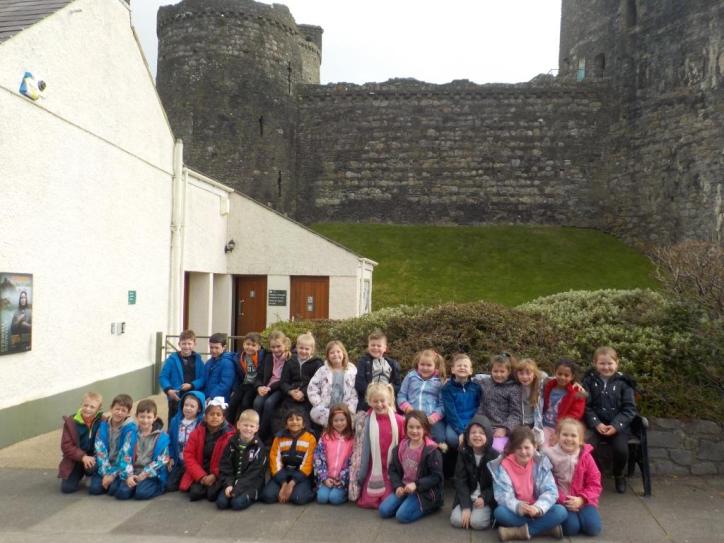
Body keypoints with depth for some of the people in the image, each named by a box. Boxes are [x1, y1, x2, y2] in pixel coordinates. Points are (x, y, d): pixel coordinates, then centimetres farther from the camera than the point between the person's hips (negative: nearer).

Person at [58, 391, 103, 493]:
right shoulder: (71, 422, -8)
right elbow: (66, 446, -11)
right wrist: (83, 457, -24)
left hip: (93, 457, -1)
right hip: (76, 459, 1)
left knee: (92, 467, -34)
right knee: (67, 488, -11)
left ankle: (91, 477, 3)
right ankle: (80, 474, 22)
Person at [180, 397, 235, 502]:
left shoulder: (230, 435, -9)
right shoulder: (197, 432, -1)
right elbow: (188, 455, -4)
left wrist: (214, 476, -18)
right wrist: (201, 476, -14)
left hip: (218, 475, -2)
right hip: (199, 474, 2)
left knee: (212, 494, -24)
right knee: (195, 493, -20)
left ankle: (215, 486, 7)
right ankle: (202, 485, 9)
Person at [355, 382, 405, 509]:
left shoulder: (398, 421, -10)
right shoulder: (368, 420, -8)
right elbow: (364, 446, -4)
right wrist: (361, 473, -1)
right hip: (374, 469, 1)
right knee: (367, 502, 1)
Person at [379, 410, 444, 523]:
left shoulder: (432, 451, -16)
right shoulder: (401, 447, 1)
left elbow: (436, 477, -14)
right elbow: (393, 470, 9)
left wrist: (416, 485, -22)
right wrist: (398, 486, -8)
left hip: (425, 491, -5)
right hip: (404, 488, 6)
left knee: (402, 516, -22)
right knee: (384, 511, -10)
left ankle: (429, 506, 3)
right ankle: (409, 502, 11)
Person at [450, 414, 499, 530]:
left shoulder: (494, 456, -9)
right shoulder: (463, 453, -3)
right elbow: (460, 481, -6)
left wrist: (484, 498, -20)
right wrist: (466, 506, -16)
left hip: (486, 499, -2)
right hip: (467, 497, 2)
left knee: (477, 522, -25)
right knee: (456, 520, -19)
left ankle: (488, 512, 6)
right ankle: (468, 509, 11)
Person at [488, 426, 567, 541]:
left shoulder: (541, 463, -4)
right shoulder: (504, 465, -8)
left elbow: (550, 491, -13)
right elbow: (503, 494, -16)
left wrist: (538, 508, -32)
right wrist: (517, 507, -37)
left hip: (537, 511, 1)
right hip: (515, 512, -1)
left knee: (560, 511, -25)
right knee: (499, 512, -31)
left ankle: (519, 532, -24)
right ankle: (547, 527, -23)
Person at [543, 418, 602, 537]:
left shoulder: (586, 456, 0)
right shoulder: (551, 456, -7)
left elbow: (594, 484, 1)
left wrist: (581, 499, -13)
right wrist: (563, 500, -17)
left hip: (582, 501, 2)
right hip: (561, 502, -2)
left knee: (593, 527, -18)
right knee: (571, 527, -24)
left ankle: (579, 513, 13)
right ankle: (568, 515, 10)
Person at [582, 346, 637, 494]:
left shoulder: (623, 382, 0)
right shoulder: (589, 380, 1)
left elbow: (629, 408, -1)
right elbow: (586, 406, -1)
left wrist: (616, 426, -14)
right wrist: (596, 424, -15)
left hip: (618, 425, 0)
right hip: (595, 424, 0)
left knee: (621, 449, -25)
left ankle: (619, 476, 10)